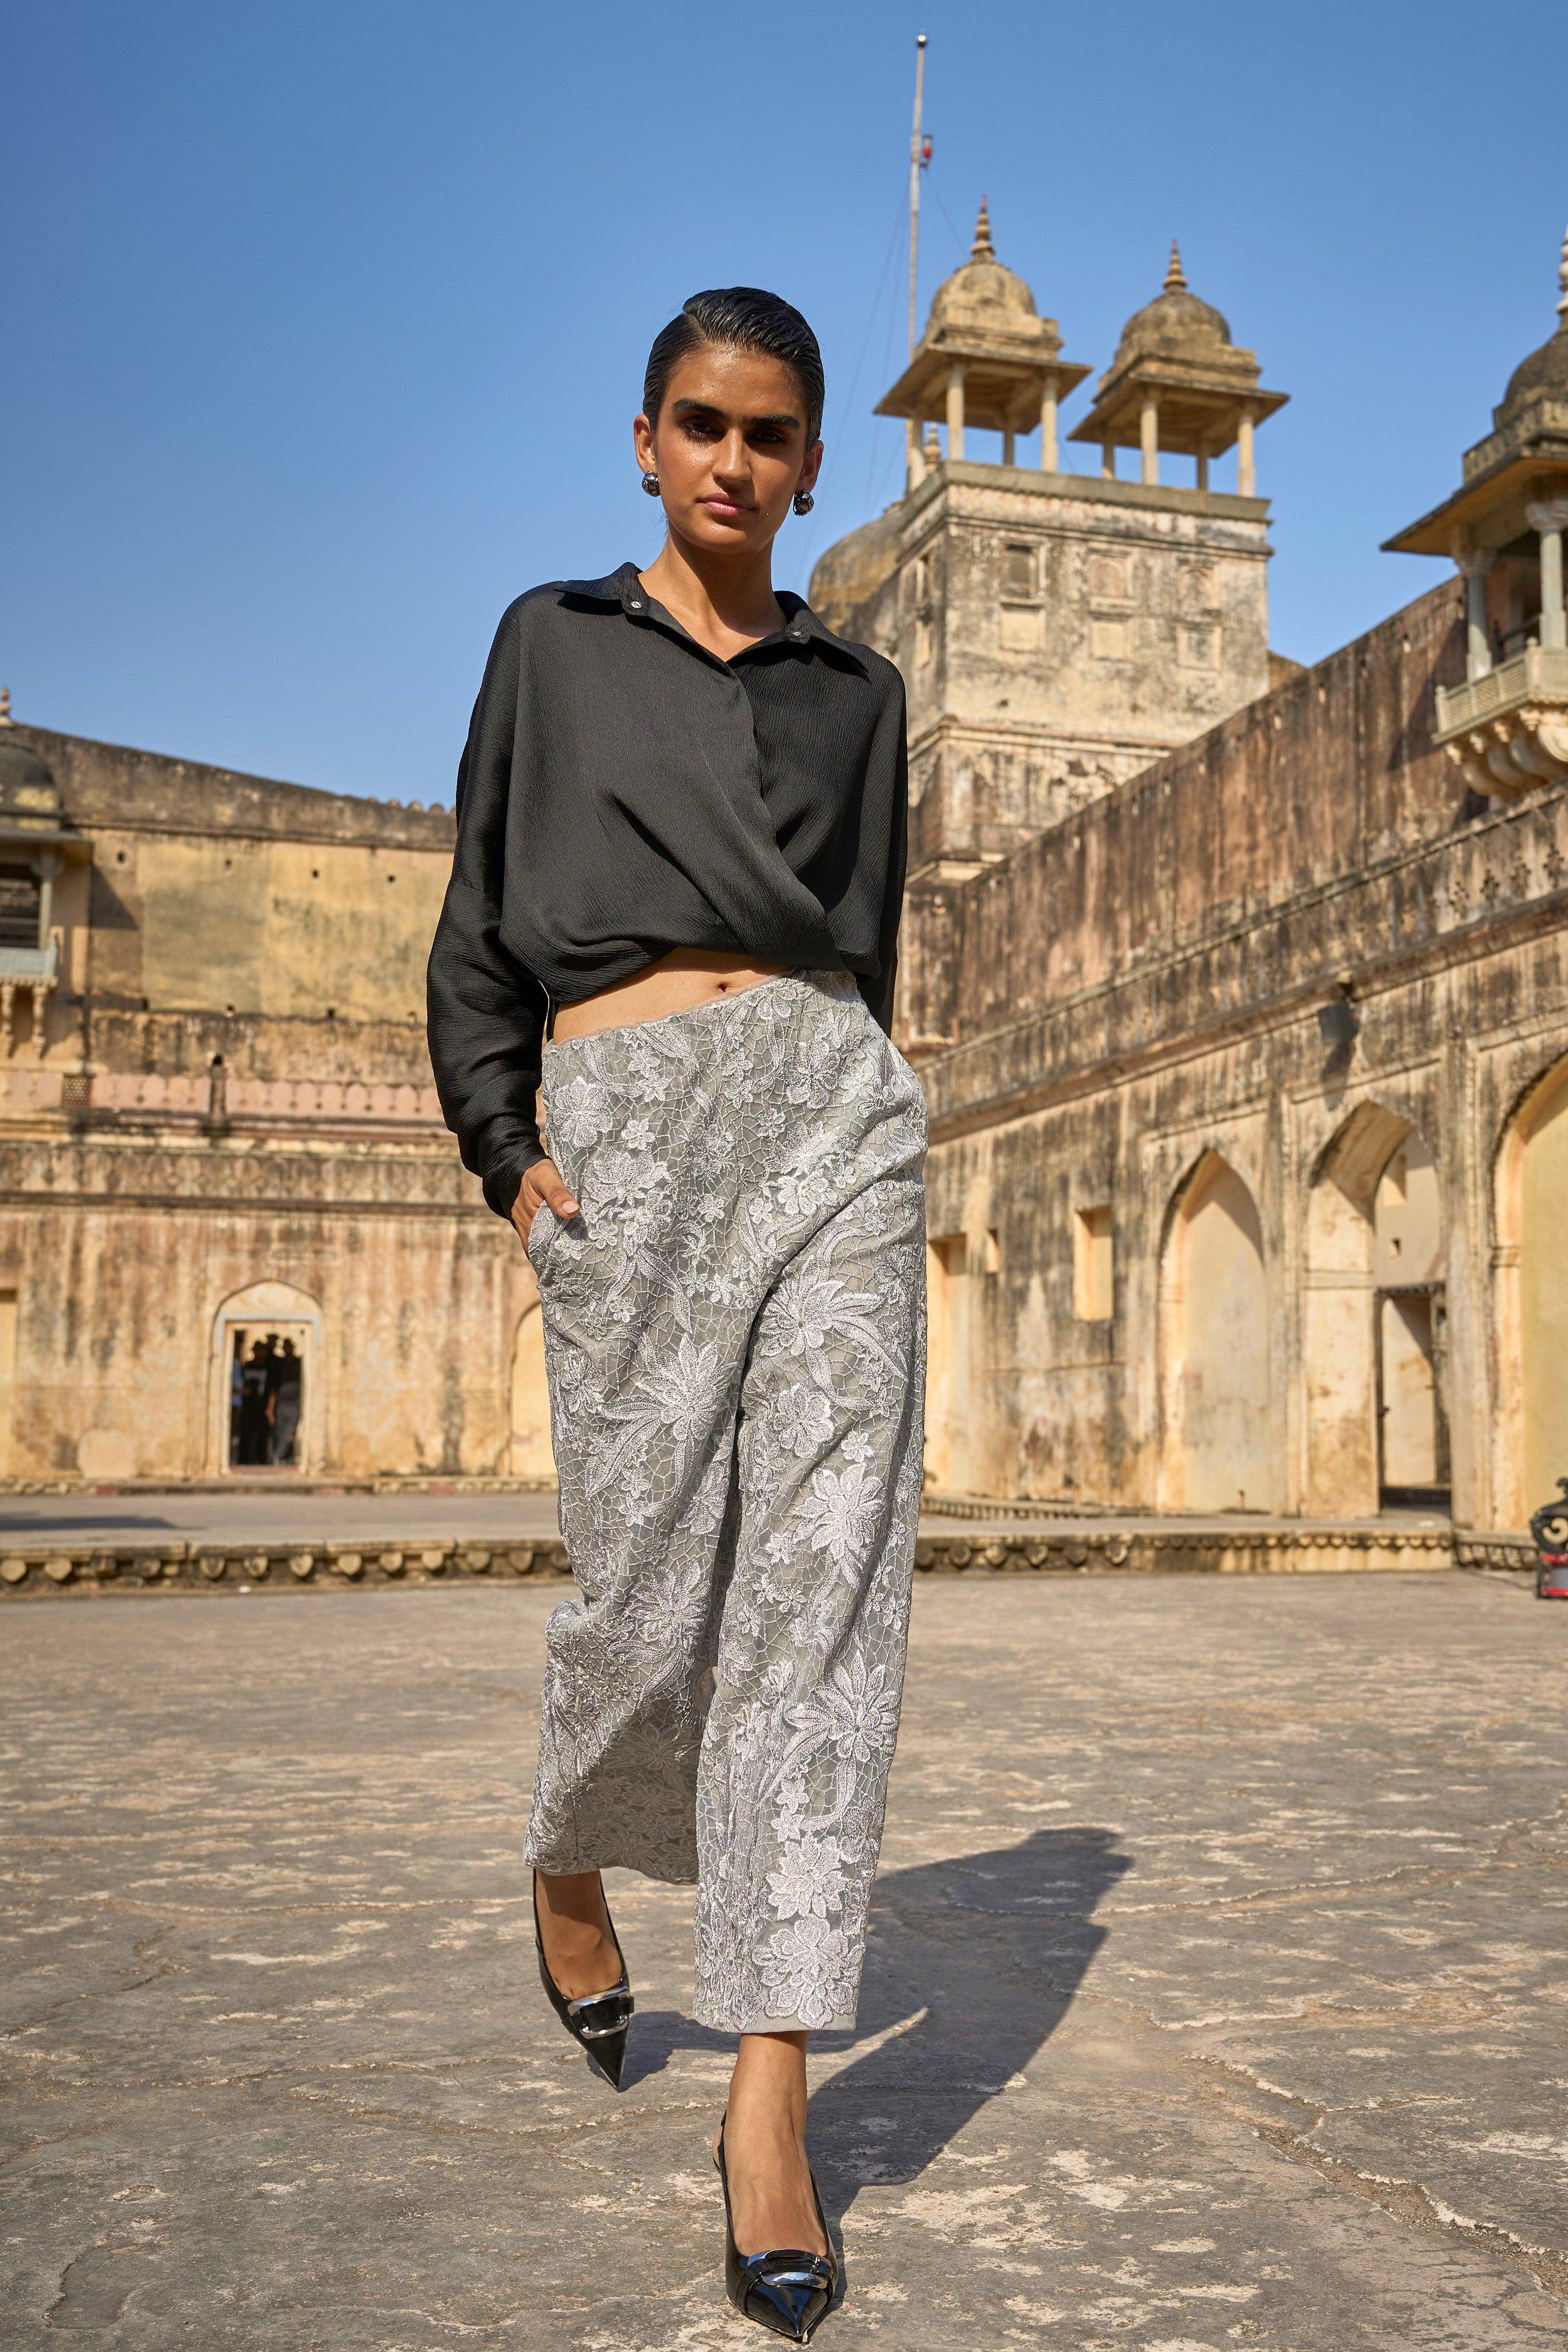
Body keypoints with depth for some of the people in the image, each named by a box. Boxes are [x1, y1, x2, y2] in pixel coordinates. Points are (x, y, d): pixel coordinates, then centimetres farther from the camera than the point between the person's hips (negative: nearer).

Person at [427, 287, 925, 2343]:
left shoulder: (857, 693, 18)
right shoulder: (555, 642, 15)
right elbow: (480, 933, 10)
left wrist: (844, 1110, 12)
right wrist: (506, 1148, -1)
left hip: (836, 1112, 2)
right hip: (625, 1124, -1)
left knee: (823, 1579, -9)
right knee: (653, 1594, -2)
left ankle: (770, 2100, -4)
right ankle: (570, 1866, 33)